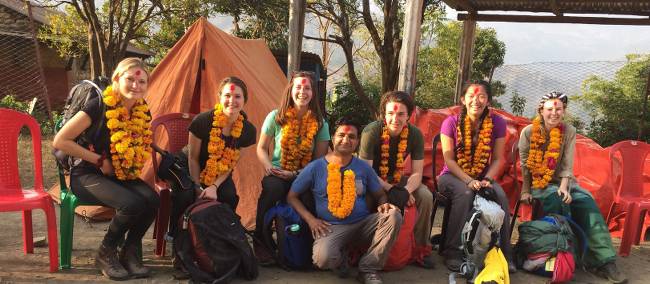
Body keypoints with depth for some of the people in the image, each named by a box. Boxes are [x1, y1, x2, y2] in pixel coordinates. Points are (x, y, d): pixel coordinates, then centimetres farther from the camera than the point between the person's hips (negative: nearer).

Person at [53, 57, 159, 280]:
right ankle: (105, 254, -4)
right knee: (131, 204, -31)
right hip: (87, 176, -5)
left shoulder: (143, 113, 1)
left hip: (121, 176, 6)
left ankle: (130, 253, -2)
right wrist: (99, 160, -15)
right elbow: (60, 141, -15)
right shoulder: (99, 106, -16)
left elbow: (142, 150, 19)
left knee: (152, 199, -24)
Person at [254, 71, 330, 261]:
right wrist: (269, 167, -12)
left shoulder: (320, 123, 4)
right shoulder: (276, 117, 3)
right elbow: (262, 148, 8)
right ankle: (260, 241, -17)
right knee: (273, 188, -36)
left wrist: (295, 174, -12)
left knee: (311, 195, -34)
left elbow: (320, 159, 2)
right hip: (277, 175, 0)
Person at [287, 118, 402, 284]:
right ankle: (340, 260, 6)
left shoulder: (363, 168, 10)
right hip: (332, 227, -3)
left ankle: (368, 269, -11)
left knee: (393, 215, -24)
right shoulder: (315, 167, 3)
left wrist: (383, 205, -9)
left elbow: (380, 195, 17)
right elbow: (292, 196, 8)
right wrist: (310, 219, -6)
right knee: (322, 259, -35)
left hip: (363, 223, 4)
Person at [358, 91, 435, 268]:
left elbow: (416, 173, -11)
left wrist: (407, 190, -33)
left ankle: (423, 247, 0)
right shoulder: (371, 132, -22)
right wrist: (391, 190, -32)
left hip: (396, 179, 4)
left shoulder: (415, 134, -11)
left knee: (426, 197, -18)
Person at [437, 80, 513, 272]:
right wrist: (468, 181, -23)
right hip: (453, 176, -2)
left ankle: (504, 254, -13)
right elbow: (449, 160, -10)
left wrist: (487, 180, -20)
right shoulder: (451, 123, -8)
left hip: (483, 177, 2)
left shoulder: (497, 123, -2)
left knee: (501, 196, -28)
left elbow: (497, 159, -2)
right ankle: (453, 253, -26)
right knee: (465, 194, -35)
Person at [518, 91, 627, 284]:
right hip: (537, 183, -2)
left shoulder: (569, 131, 1)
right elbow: (524, 165, -3)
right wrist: (526, 191, -7)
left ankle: (604, 261, -25)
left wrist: (564, 187, -20)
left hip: (561, 181, 3)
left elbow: (567, 165, -5)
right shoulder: (528, 132, -4)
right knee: (557, 200, -33)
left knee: (587, 202, -24)